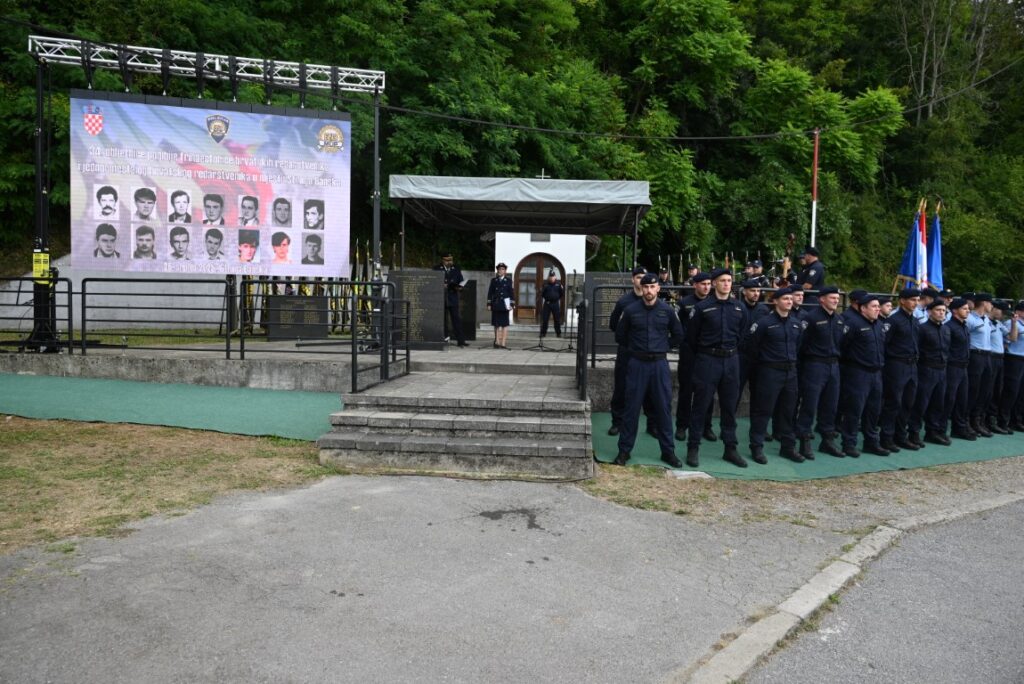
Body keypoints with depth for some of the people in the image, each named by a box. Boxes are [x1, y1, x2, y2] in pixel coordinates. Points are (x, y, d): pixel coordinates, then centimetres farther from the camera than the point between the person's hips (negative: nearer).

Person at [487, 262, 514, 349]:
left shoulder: (508, 280, 4)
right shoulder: (493, 280, 10)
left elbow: (511, 293, 2)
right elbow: (490, 293, 9)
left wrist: (511, 304, -6)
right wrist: (489, 304, 3)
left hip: (504, 305, -2)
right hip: (495, 305, 2)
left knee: (504, 325, -1)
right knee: (496, 324, 6)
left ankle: (503, 343, -1)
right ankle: (497, 342, 13)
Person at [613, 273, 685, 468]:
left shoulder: (667, 310, 2)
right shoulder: (631, 310, -1)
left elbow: (678, 335, 14)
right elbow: (620, 335, 10)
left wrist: (663, 348, 9)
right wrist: (634, 349, 10)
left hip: (660, 364, 1)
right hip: (637, 364, -1)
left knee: (663, 408, 6)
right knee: (632, 408, 3)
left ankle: (668, 451, 17)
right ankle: (624, 450, 12)